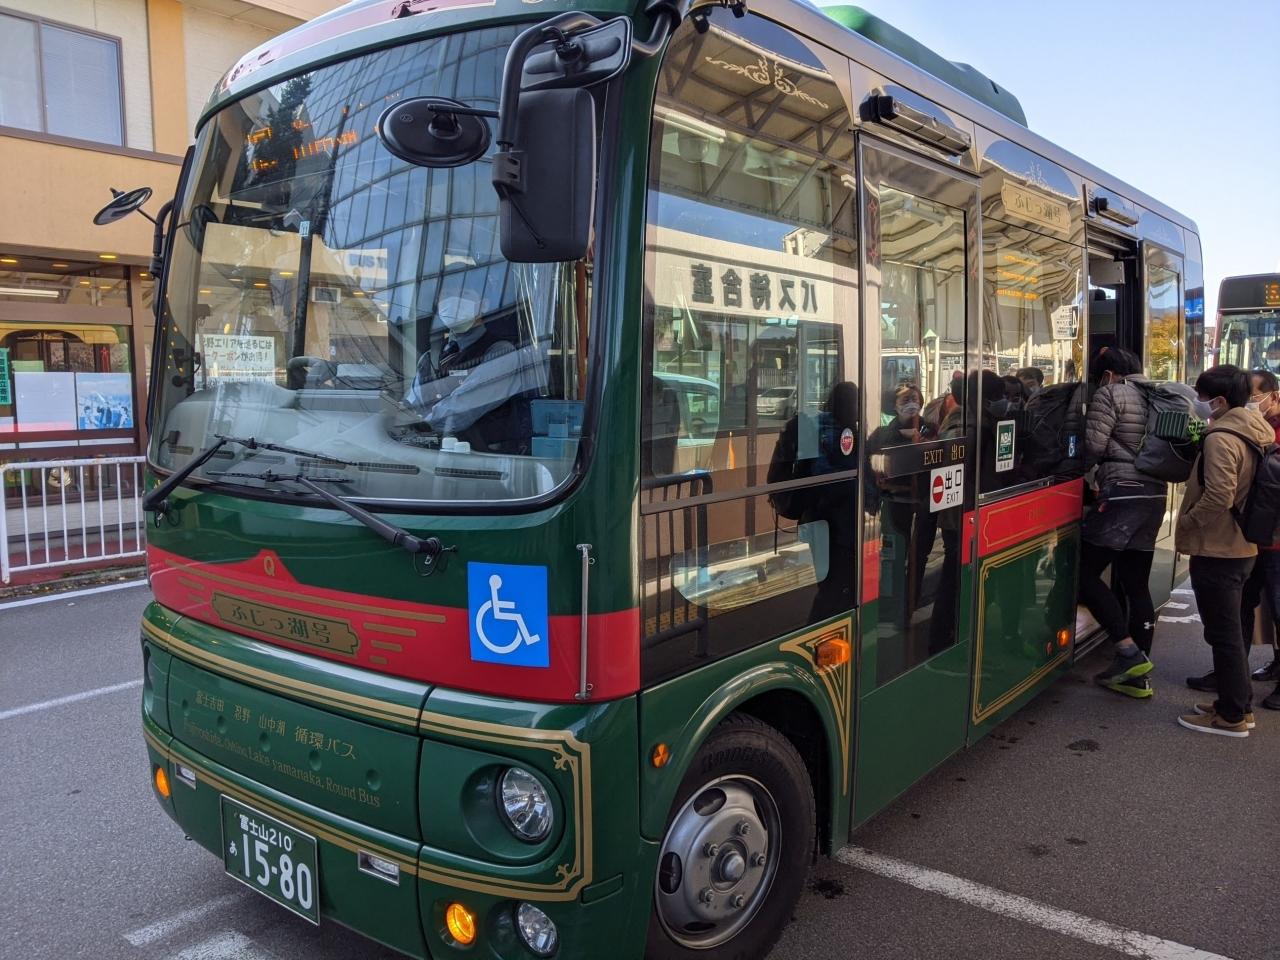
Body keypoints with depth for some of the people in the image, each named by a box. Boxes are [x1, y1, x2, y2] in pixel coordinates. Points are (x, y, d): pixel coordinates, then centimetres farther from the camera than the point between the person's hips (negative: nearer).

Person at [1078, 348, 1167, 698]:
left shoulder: (1111, 394, -5)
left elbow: (1094, 445, -11)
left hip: (1122, 493, -8)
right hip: (1155, 494, 8)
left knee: (1086, 573, -3)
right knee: (1137, 585, 10)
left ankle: (1129, 653, -8)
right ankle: (1137, 675, 14)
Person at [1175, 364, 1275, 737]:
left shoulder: (1221, 438, -19)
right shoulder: (1255, 434, 10)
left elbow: (1218, 496, -25)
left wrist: (1187, 522, -12)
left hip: (1216, 550, -9)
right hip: (1241, 547, 9)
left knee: (1223, 633, 0)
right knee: (1230, 630, 19)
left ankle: (1231, 716, 9)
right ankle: (1239, 704, 29)